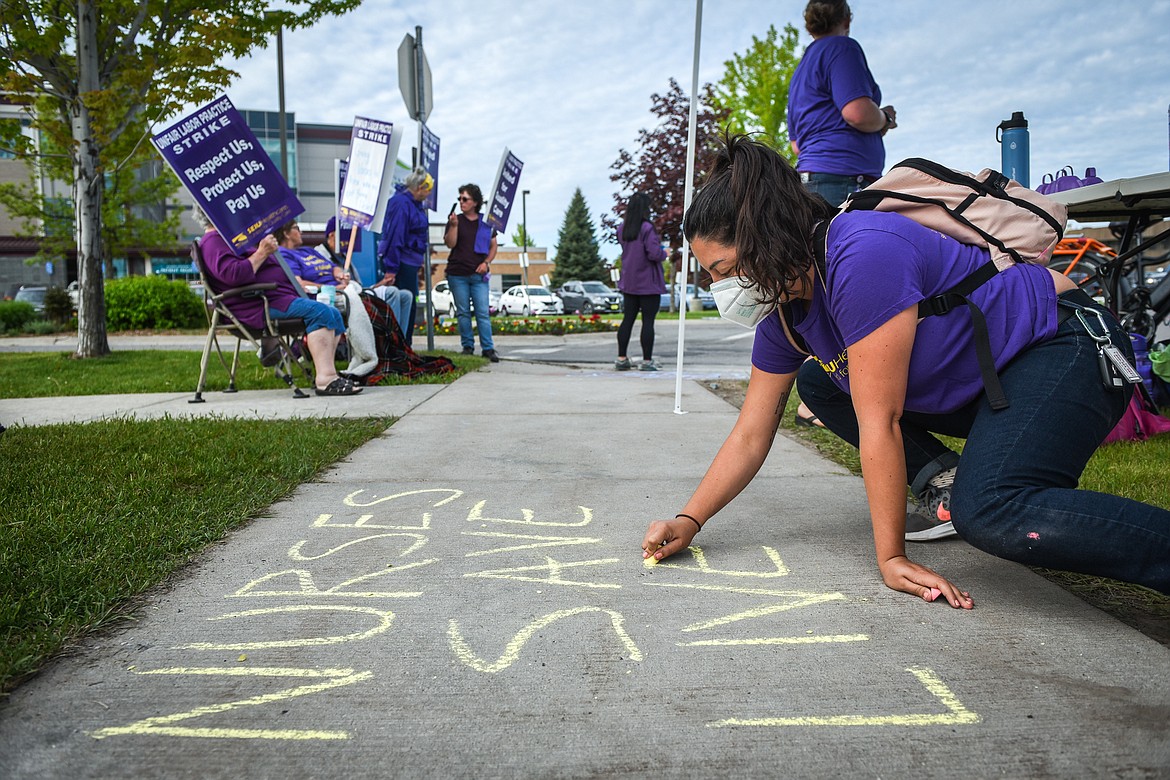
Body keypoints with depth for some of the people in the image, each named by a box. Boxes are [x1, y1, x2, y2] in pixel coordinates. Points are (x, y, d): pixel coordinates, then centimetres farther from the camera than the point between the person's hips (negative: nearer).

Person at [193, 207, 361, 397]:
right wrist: (262, 253, -18)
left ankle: (324, 373, -5)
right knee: (319, 312, -28)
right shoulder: (212, 242, -8)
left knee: (334, 315, 4)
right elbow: (233, 275, -26)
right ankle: (326, 379, -37)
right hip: (263, 305, -12)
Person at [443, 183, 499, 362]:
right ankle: (467, 346, 12)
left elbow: (493, 246, 13)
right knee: (463, 312, 4)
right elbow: (450, 244, -5)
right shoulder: (455, 220, 4)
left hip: (479, 275, 0)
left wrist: (486, 262, -2)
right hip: (458, 274, 0)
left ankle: (488, 348, -4)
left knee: (483, 312, -4)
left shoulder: (486, 223, 8)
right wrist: (454, 225, -18)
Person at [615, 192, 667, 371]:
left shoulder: (622, 229, 5)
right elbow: (654, 254, -22)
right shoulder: (647, 228, -16)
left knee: (628, 319, 10)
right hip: (648, 283, -6)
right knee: (648, 321, 0)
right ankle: (647, 361, 3)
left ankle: (621, 359, 12)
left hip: (628, 282, 7)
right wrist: (664, 253, 0)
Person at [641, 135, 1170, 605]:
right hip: (974, 388, 9)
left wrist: (891, 558, -23)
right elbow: (750, 436, 1)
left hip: (1065, 350, -9)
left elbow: (878, 424, -29)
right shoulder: (782, 307, -2)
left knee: (991, 514, -32)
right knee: (818, 384, 5)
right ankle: (948, 479, 1)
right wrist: (688, 521, -6)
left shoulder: (862, 254, -30)